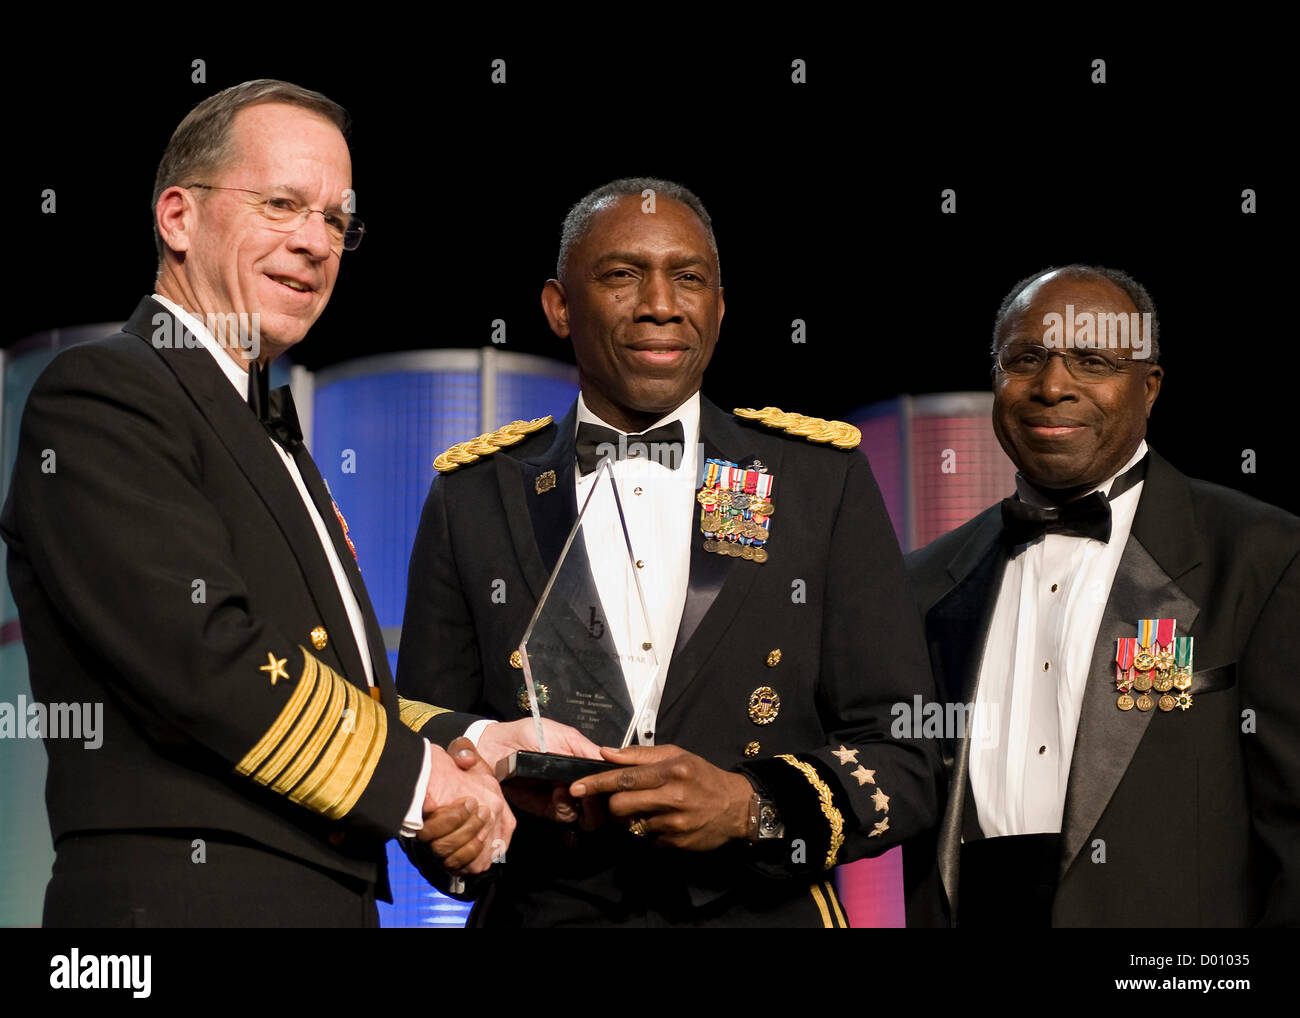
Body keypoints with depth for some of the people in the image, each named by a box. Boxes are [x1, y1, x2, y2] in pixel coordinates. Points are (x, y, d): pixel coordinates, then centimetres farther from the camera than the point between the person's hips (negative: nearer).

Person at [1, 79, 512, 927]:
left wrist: (449, 750, -2)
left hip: (331, 892, 9)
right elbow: (200, 657, -20)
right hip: (188, 897, -9)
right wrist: (413, 776, -11)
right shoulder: (100, 397, -8)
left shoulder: (268, 430, 21)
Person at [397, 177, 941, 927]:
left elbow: (904, 760, -3)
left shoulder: (825, 480, 0)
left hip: (768, 913, 0)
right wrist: (492, 756, -17)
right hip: (544, 909, 1)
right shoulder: (473, 497, 2)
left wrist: (750, 807, -21)